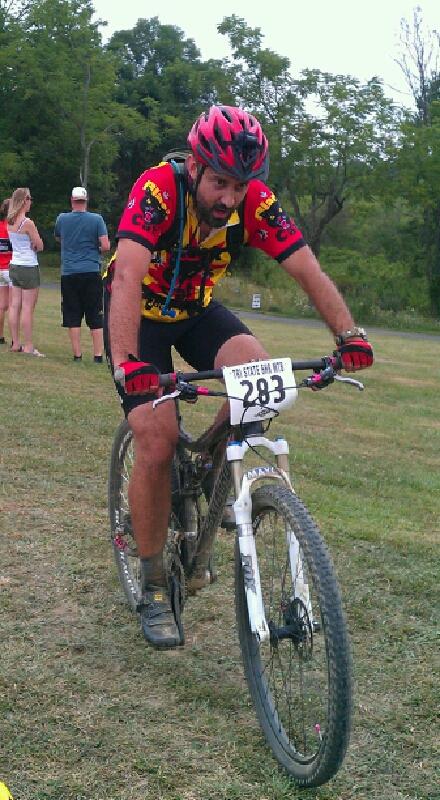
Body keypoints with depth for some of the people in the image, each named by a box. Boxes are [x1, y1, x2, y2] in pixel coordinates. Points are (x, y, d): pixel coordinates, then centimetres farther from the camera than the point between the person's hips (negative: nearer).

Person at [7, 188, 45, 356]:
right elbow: (40, 246, -11)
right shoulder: (28, 223, -16)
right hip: (28, 267, -8)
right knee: (28, 308, -5)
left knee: (14, 306, 9)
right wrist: (33, 245, 4)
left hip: (14, 266, 8)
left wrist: (29, 245, 1)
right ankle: (28, 347, -3)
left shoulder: (10, 222, 6)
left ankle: (15, 344, 14)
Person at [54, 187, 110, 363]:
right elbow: (105, 246, -7)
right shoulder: (96, 219, -3)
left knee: (73, 317, 6)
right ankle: (98, 355, 2)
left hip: (69, 274, 1)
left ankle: (77, 355, 6)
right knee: (95, 317, 3)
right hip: (91, 272, -1)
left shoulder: (62, 219, 2)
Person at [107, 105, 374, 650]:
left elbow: (306, 269, -22)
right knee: (156, 444, -16)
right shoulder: (157, 189, -31)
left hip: (197, 309, 4)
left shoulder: (255, 200, -20)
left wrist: (350, 335, -37)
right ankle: (152, 588, 0)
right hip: (143, 312, -3)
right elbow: (128, 276, -43)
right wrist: (125, 363, -57)